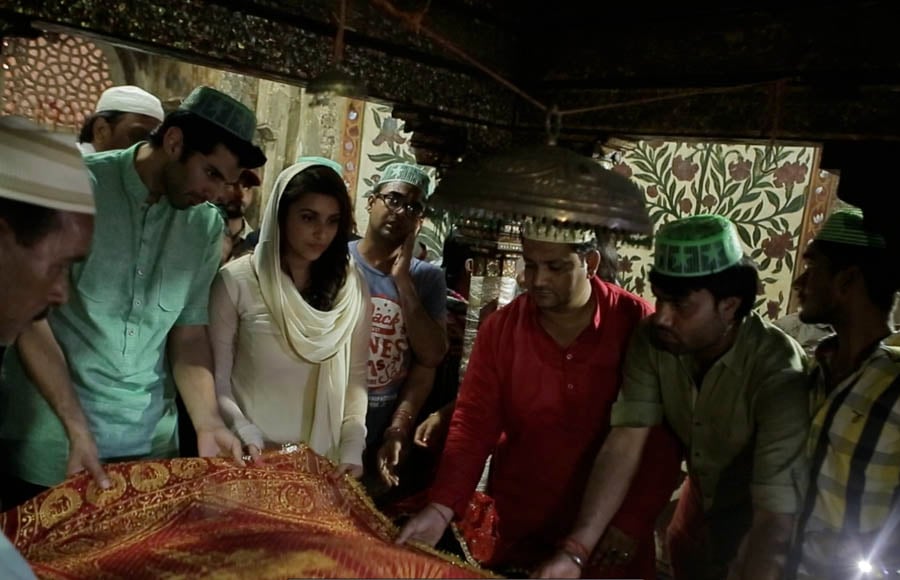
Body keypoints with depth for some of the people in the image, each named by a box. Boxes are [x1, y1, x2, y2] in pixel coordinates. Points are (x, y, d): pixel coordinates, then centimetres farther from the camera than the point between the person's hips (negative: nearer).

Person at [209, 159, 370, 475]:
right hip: (249, 455, -2)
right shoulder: (237, 280, -10)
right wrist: (244, 434, -18)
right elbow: (216, 376, -6)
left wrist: (352, 447, -6)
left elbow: (356, 373, 1)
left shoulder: (350, 284, -2)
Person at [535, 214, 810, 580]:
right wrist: (575, 550, -34)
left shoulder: (779, 374, -35)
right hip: (702, 498, 4)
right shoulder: (653, 341, -22)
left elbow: (778, 517, -36)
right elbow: (626, 441, -26)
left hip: (760, 523, -4)